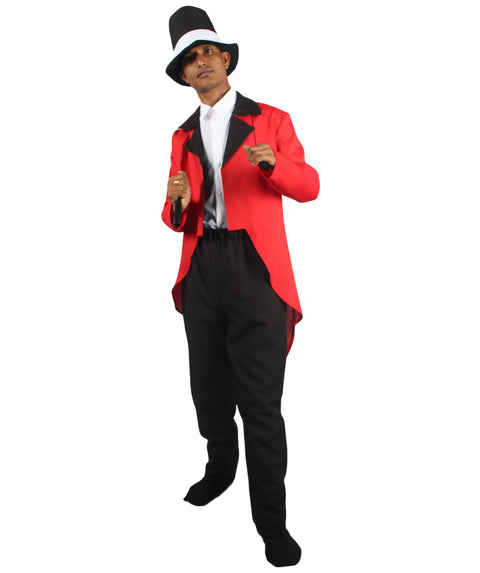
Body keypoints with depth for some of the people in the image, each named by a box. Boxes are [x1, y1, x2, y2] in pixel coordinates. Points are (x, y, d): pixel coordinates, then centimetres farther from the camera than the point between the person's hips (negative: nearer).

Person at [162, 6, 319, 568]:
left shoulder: (271, 120, 7)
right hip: (201, 271, 4)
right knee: (209, 389, 14)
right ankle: (220, 468, 40)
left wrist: (274, 163, -16)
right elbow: (179, 218, 16)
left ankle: (271, 517, 9)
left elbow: (309, 187, 5)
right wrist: (175, 202, -9)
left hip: (256, 270, -4)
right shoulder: (182, 137, 18)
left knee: (261, 399, -5)